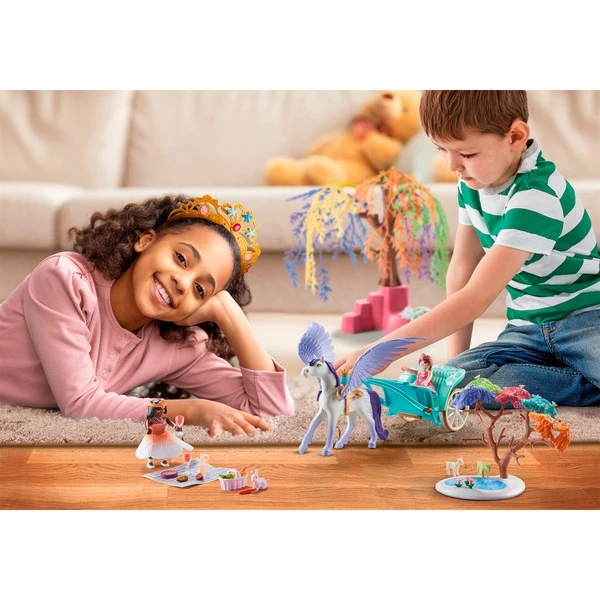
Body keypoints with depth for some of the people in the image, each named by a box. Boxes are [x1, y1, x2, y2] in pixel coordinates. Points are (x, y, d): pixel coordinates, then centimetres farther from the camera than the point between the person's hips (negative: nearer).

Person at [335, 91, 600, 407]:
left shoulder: (537, 195, -25)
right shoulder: (473, 181, -1)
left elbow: (477, 298, -31)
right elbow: (461, 270, 6)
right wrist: (455, 357, -1)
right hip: (527, 329, 8)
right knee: (456, 379, -23)